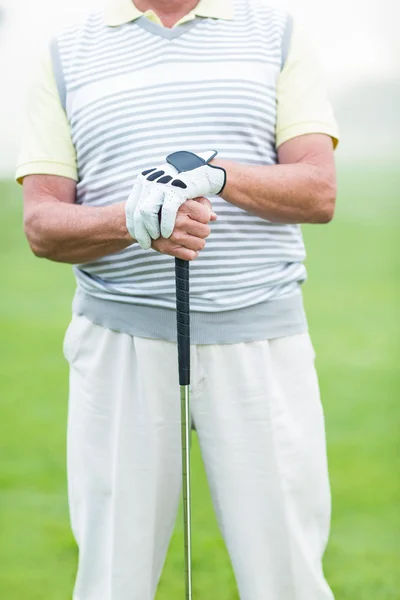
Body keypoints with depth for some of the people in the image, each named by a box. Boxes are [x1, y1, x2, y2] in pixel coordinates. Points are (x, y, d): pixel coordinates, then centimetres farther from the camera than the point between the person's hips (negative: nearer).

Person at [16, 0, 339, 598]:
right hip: (121, 341, 0)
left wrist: (218, 173, -17)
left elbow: (319, 191, 1)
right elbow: (42, 224, 3)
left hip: (261, 339, 0)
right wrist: (135, 221, -18)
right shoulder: (68, 54, 11)